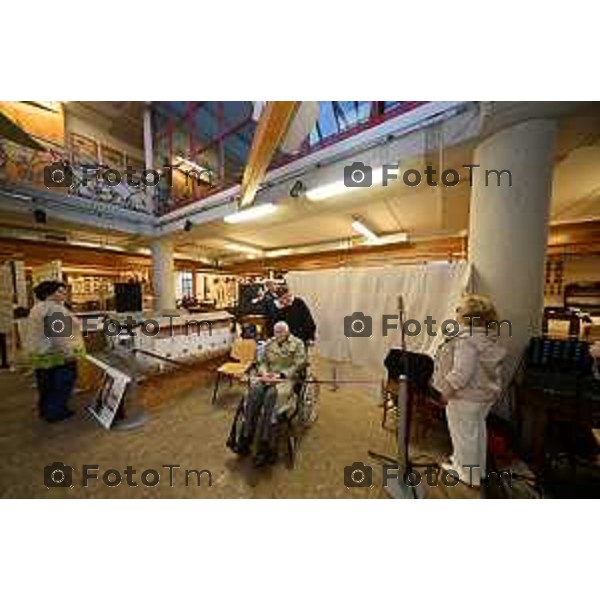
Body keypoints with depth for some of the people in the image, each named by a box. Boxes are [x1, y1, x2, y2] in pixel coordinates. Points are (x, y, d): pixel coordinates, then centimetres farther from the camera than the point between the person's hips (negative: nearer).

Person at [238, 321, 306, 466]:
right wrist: (264, 372, -8)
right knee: (254, 390, -26)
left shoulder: (297, 343, -1)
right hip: (269, 376, 5)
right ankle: (247, 436, -18)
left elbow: (298, 365, -8)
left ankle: (265, 445, -25)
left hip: (287, 378, -4)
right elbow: (263, 362, 14)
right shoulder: (270, 343, 13)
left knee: (271, 394, -33)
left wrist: (281, 375, -17)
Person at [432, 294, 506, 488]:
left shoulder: (467, 339, -28)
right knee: (476, 431, 24)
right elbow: (483, 366, 12)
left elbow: (462, 372, -29)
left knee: (464, 434, 10)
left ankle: (469, 475, 29)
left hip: (466, 396, -9)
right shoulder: (489, 336, 3)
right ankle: (477, 468, 43)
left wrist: (447, 391, -17)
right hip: (485, 393, 9)